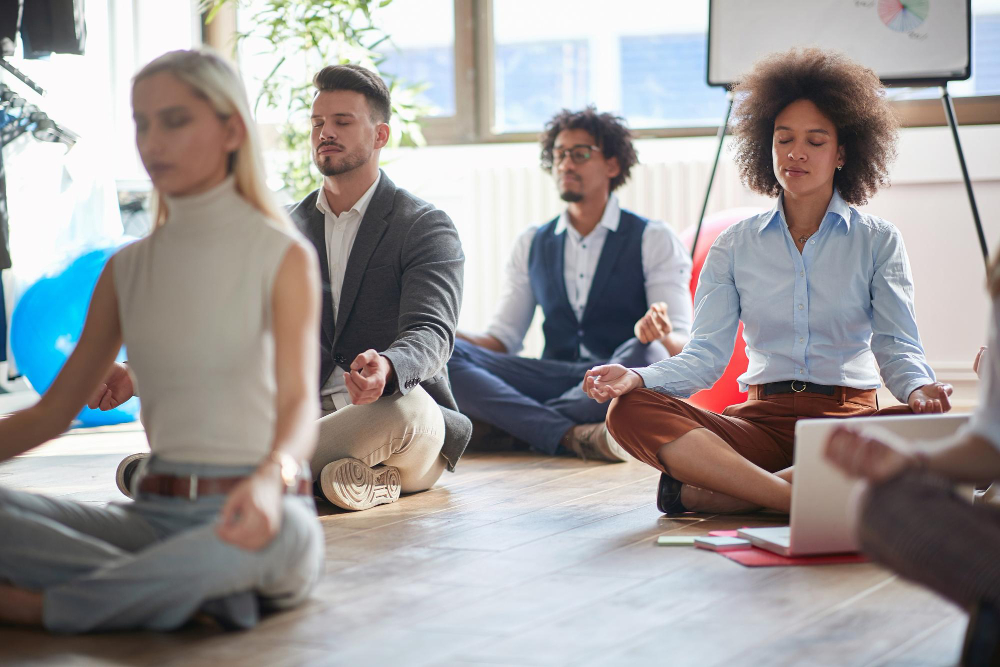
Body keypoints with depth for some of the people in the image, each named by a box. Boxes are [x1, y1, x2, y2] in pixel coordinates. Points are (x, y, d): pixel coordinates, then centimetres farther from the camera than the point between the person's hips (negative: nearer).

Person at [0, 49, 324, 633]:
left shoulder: (283, 257, -2)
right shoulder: (127, 270, 14)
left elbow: (300, 401, -15)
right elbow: (54, 410, 15)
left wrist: (271, 477, -38)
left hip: (252, 510, -4)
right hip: (155, 516, 4)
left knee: (280, 531, -41)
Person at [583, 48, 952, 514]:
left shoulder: (877, 240, 10)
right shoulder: (735, 245, 13)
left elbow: (898, 346, 0)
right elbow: (706, 354, 4)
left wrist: (919, 389, -25)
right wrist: (637, 377, -17)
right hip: (761, 419, 1)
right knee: (629, 411, -25)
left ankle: (704, 491, -36)